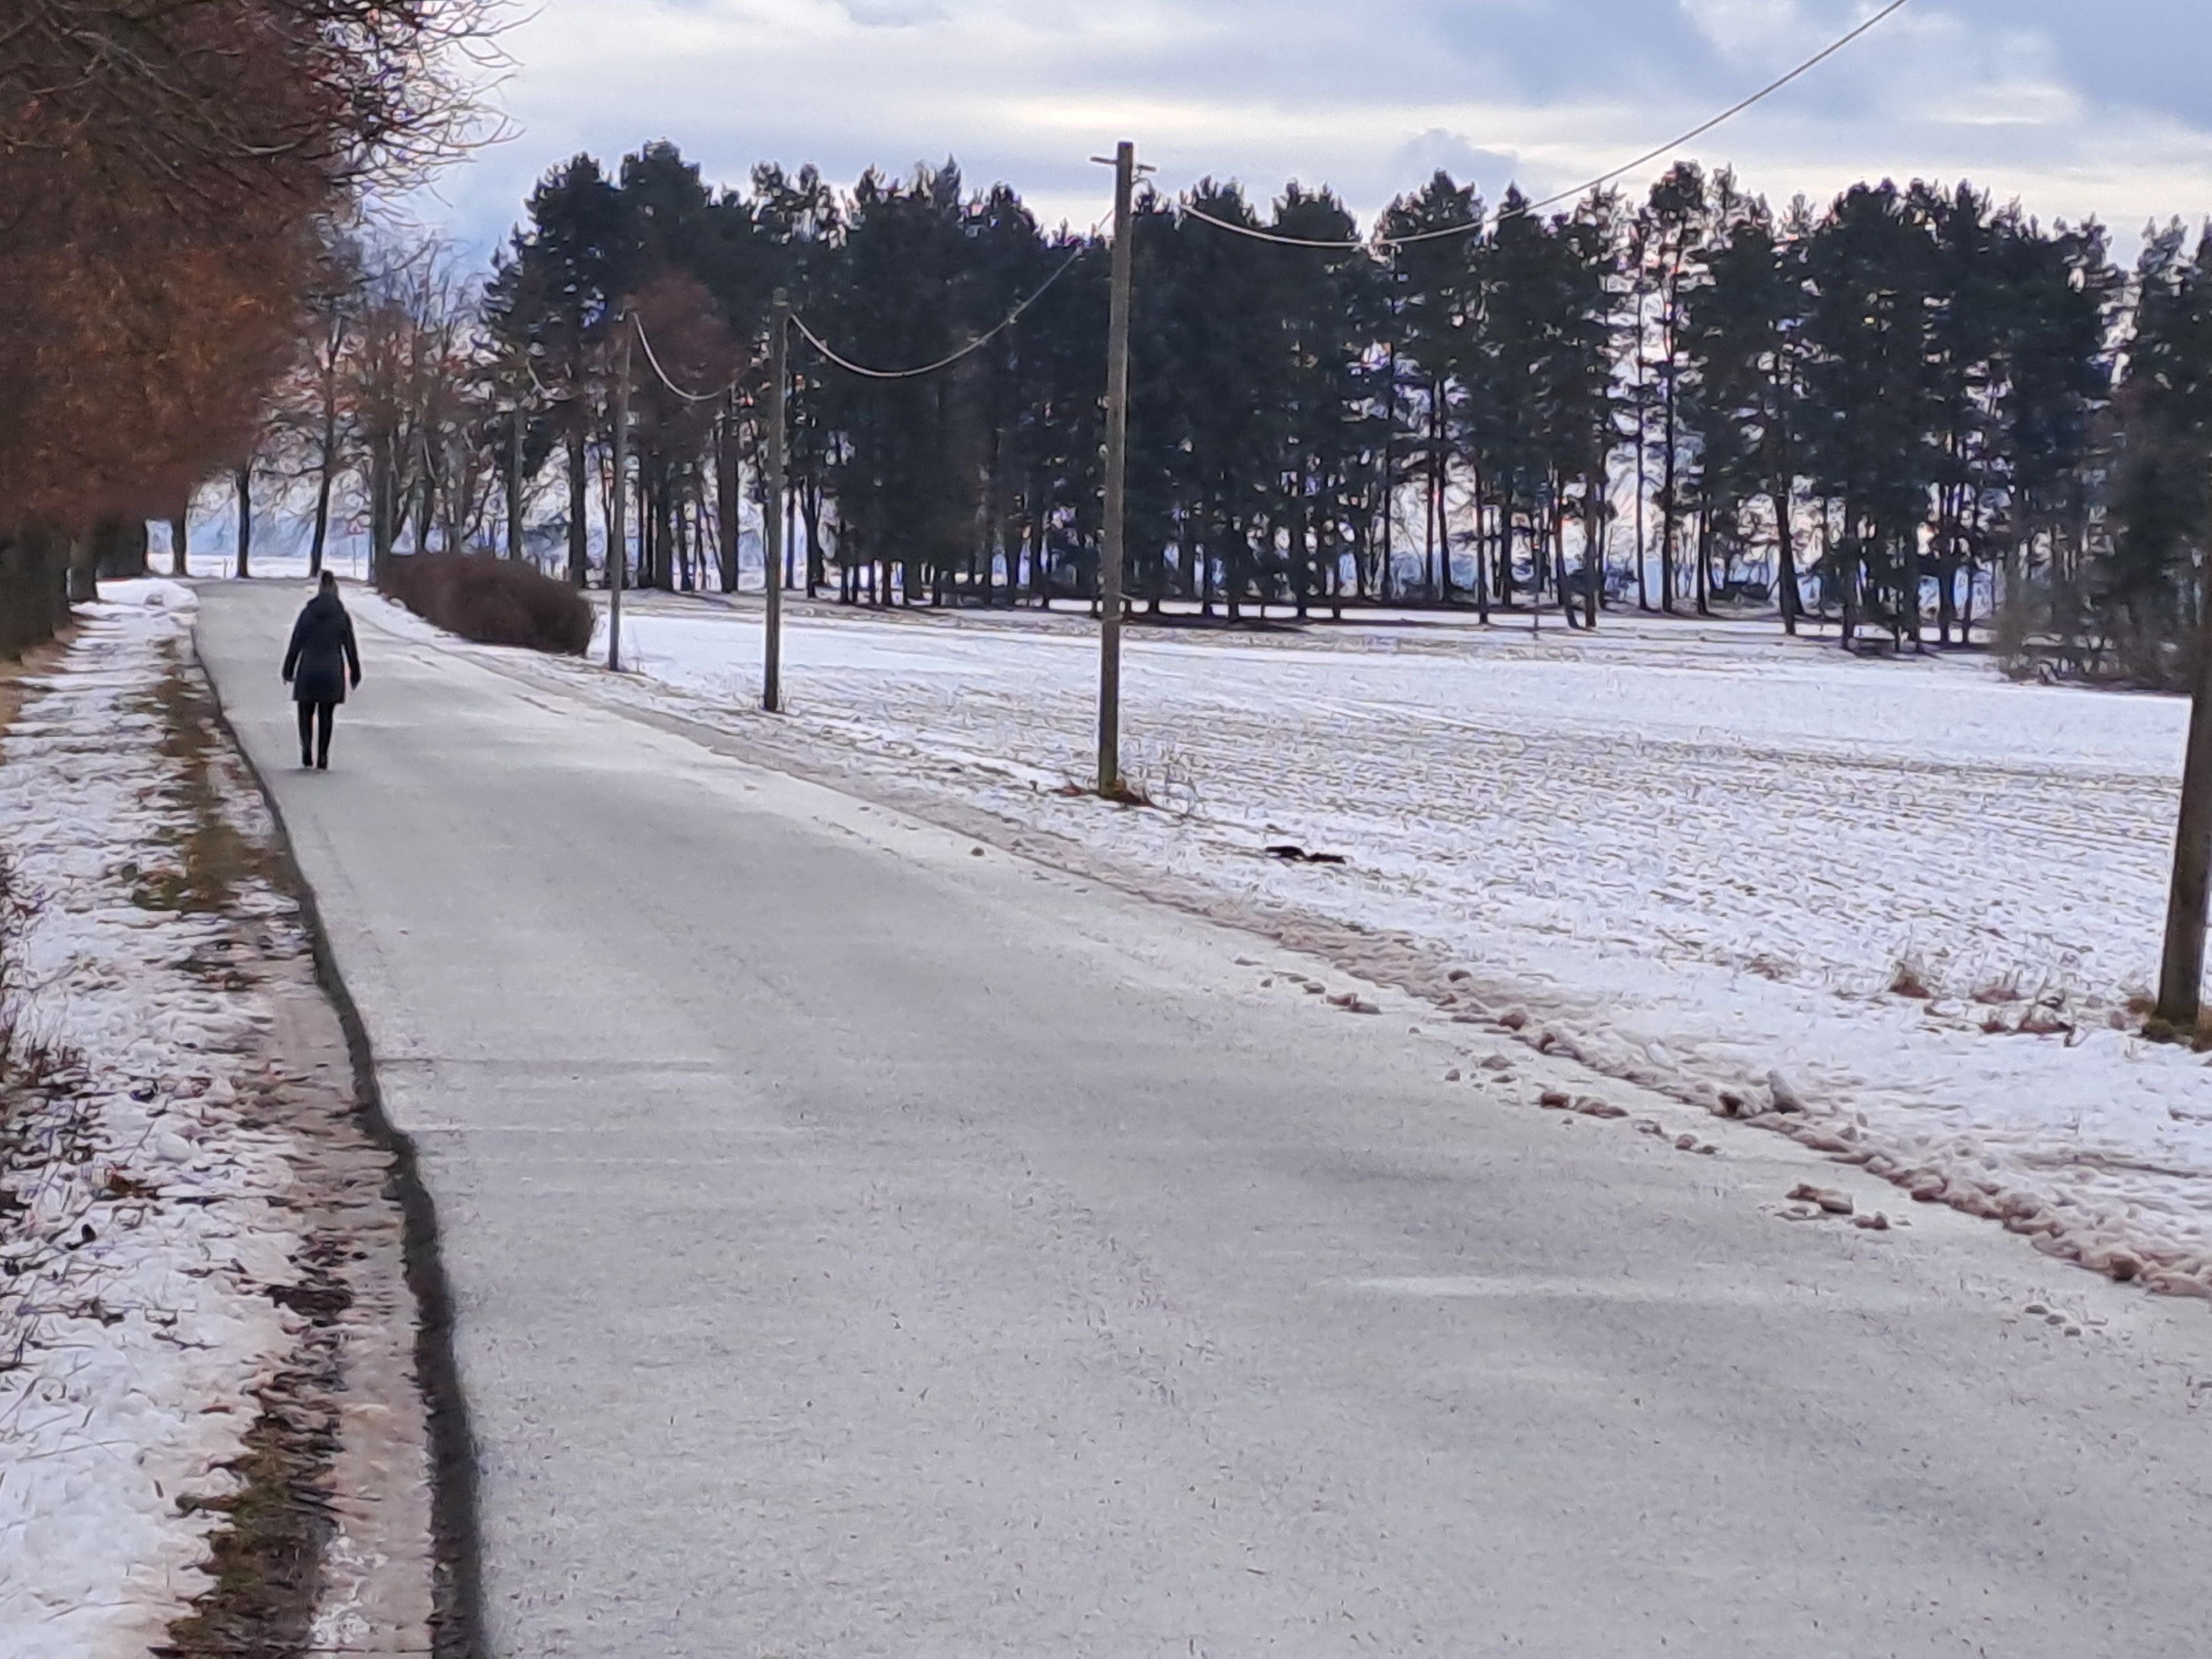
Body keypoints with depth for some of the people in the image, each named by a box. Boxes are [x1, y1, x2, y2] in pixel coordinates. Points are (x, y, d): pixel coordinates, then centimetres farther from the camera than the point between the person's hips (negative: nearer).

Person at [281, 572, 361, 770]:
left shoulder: (307, 614, 0)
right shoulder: (343, 617, -1)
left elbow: (295, 645, 1)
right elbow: (350, 649, 1)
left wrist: (288, 671, 11)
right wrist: (355, 676, 11)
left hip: (308, 673, 0)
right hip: (332, 674, 0)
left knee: (306, 714, 13)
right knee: (326, 716, 9)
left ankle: (307, 752, -6)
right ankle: (322, 759, 5)